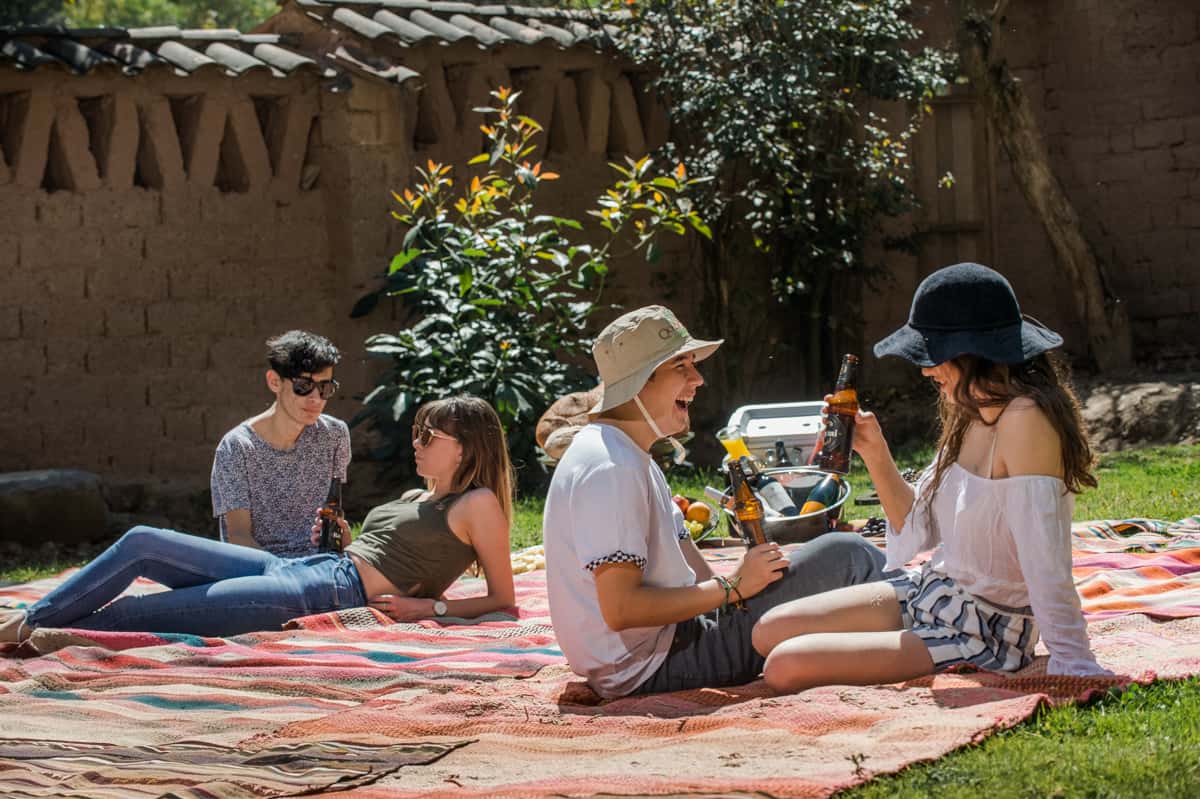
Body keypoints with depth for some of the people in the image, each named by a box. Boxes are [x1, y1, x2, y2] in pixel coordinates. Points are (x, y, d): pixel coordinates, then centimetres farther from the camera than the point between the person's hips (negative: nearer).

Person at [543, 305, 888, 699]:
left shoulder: (633, 459, 16)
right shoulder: (610, 469, -19)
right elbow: (621, 609, -26)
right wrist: (732, 588, -19)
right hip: (650, 671, -11)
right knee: (846, 556, -8)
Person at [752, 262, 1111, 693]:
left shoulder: (1026, 421, -24)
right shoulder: (970, 416, 6)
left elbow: (1046, 562, -28)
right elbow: (917, 526, 15)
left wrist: (1074, 664, -30)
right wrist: (874, 451, 3)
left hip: (983, 635, -9)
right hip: (929, 591, 9)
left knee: (787, 666, -17)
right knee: (770, 632, 6)